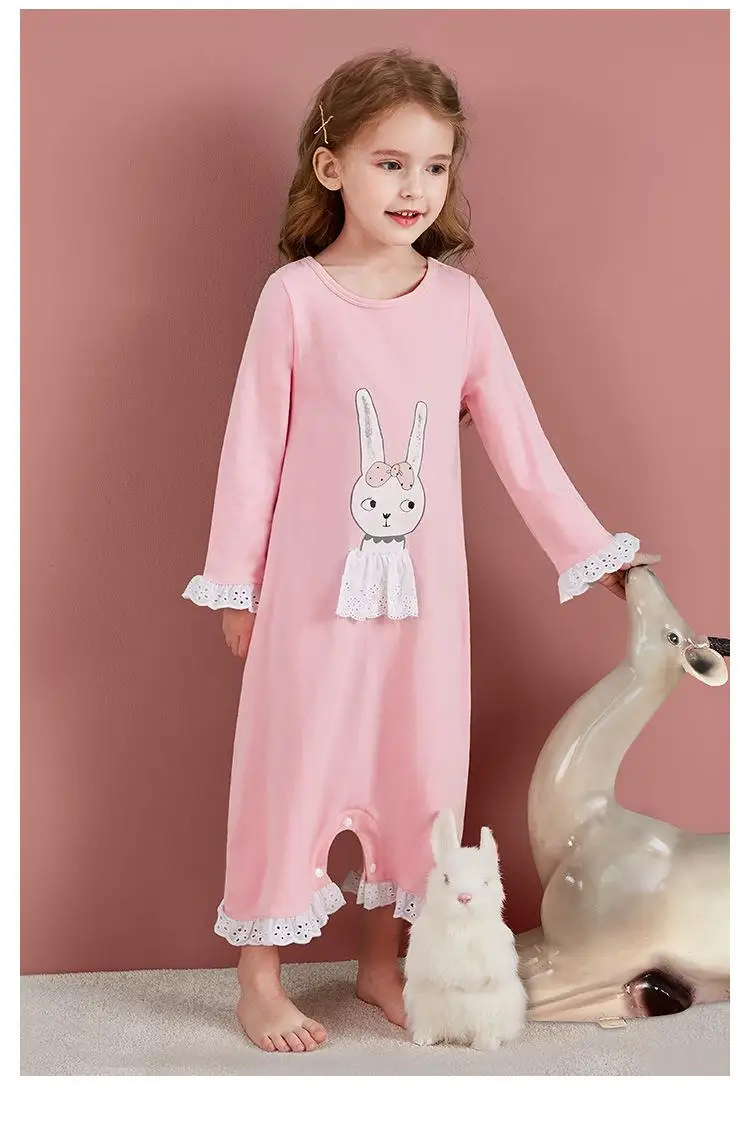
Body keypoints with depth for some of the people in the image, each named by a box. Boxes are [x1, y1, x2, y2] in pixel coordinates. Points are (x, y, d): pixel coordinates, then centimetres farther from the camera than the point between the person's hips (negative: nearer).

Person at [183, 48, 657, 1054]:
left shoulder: (459, 299, 1)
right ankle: (260, 980, 24)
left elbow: (520, 444, 4)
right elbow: (254, 447, -4)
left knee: (416, 769, 12)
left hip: (425, 594, 3)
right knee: (291, 767, 6)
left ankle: (382, 961, 32)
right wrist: (233, 585, -1)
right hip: (314, 592, -3)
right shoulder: (295, 296, -8)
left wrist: (596, 556, 4)